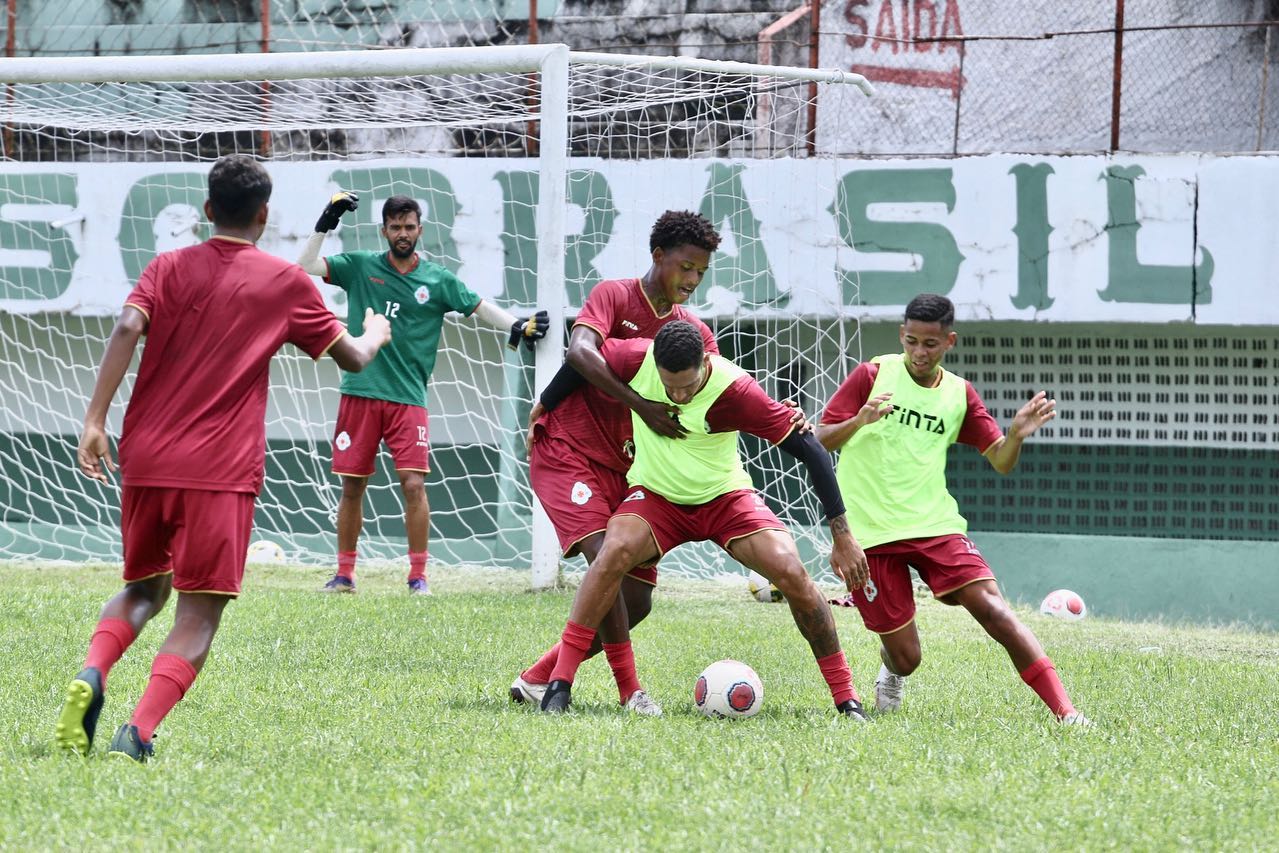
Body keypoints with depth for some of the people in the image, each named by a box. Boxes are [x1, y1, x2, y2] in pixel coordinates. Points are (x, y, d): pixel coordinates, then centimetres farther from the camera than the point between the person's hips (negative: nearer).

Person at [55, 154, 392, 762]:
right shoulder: (285, 283, 6)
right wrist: (376, 334, 37)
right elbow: (351, 358, 13)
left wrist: (94, 421, -12)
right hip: (221, 472, -3)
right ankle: (138, 732, -22)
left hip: (145, 460, 4)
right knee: (199, 615, -1)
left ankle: (91, 674, -8)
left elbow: (128, 328, -8)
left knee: (143, 590, 22)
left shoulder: (169, 269, 10)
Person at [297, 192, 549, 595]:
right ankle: (345, 573, 15)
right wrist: (325, 224, -7)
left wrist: (517, 327, -10)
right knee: (352, 486, 4)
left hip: (407, 398, -1)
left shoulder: (438, 281, 6)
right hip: (359, 393, 1)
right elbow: (305, 267, 2)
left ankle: (418, 575, -3)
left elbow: (481, 307, 6)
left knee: (414, 483, -11)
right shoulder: (360, 267, 6)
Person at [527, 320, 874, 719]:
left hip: (725, 497, -1)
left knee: (791, 573, -20)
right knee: (613, 553, -30)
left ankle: (845, 695, -3)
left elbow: (810, 448, -24)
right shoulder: (636, 358, -23)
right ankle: (560, 682, -22)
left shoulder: (735, 390, -28)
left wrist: (842, 536, -24)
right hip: (655, 494, 1)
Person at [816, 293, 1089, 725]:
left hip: (936, 524, 2)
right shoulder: (873, 374, -3)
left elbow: (1001, 462, 7)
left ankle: (1064, 710, -19)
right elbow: (820, 442, -5)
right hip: (872, 531, -2)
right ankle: (890, 675, 37)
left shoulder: (959, 393, 7)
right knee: (905, 655, -3)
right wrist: (858, 421, -26)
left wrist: (1017, 434, -16)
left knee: (992, 608, -18)